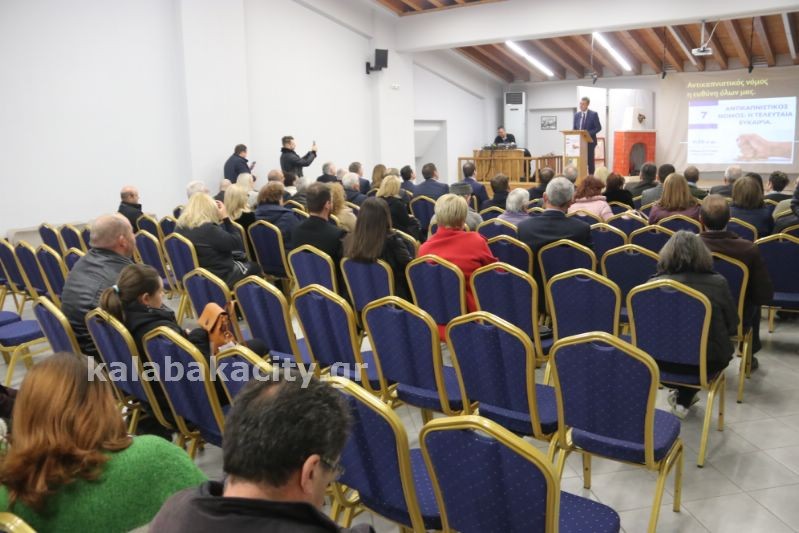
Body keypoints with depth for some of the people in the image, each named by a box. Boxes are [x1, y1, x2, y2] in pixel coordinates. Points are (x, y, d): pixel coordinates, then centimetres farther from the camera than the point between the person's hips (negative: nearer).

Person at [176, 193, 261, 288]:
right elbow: (237, 243, -19)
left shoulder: (180, 228, -4)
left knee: (243, 260, 27)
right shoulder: (208, 229, -28)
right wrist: (226, 218, -13)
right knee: (254, 266, 18)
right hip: (220, 278, -8)